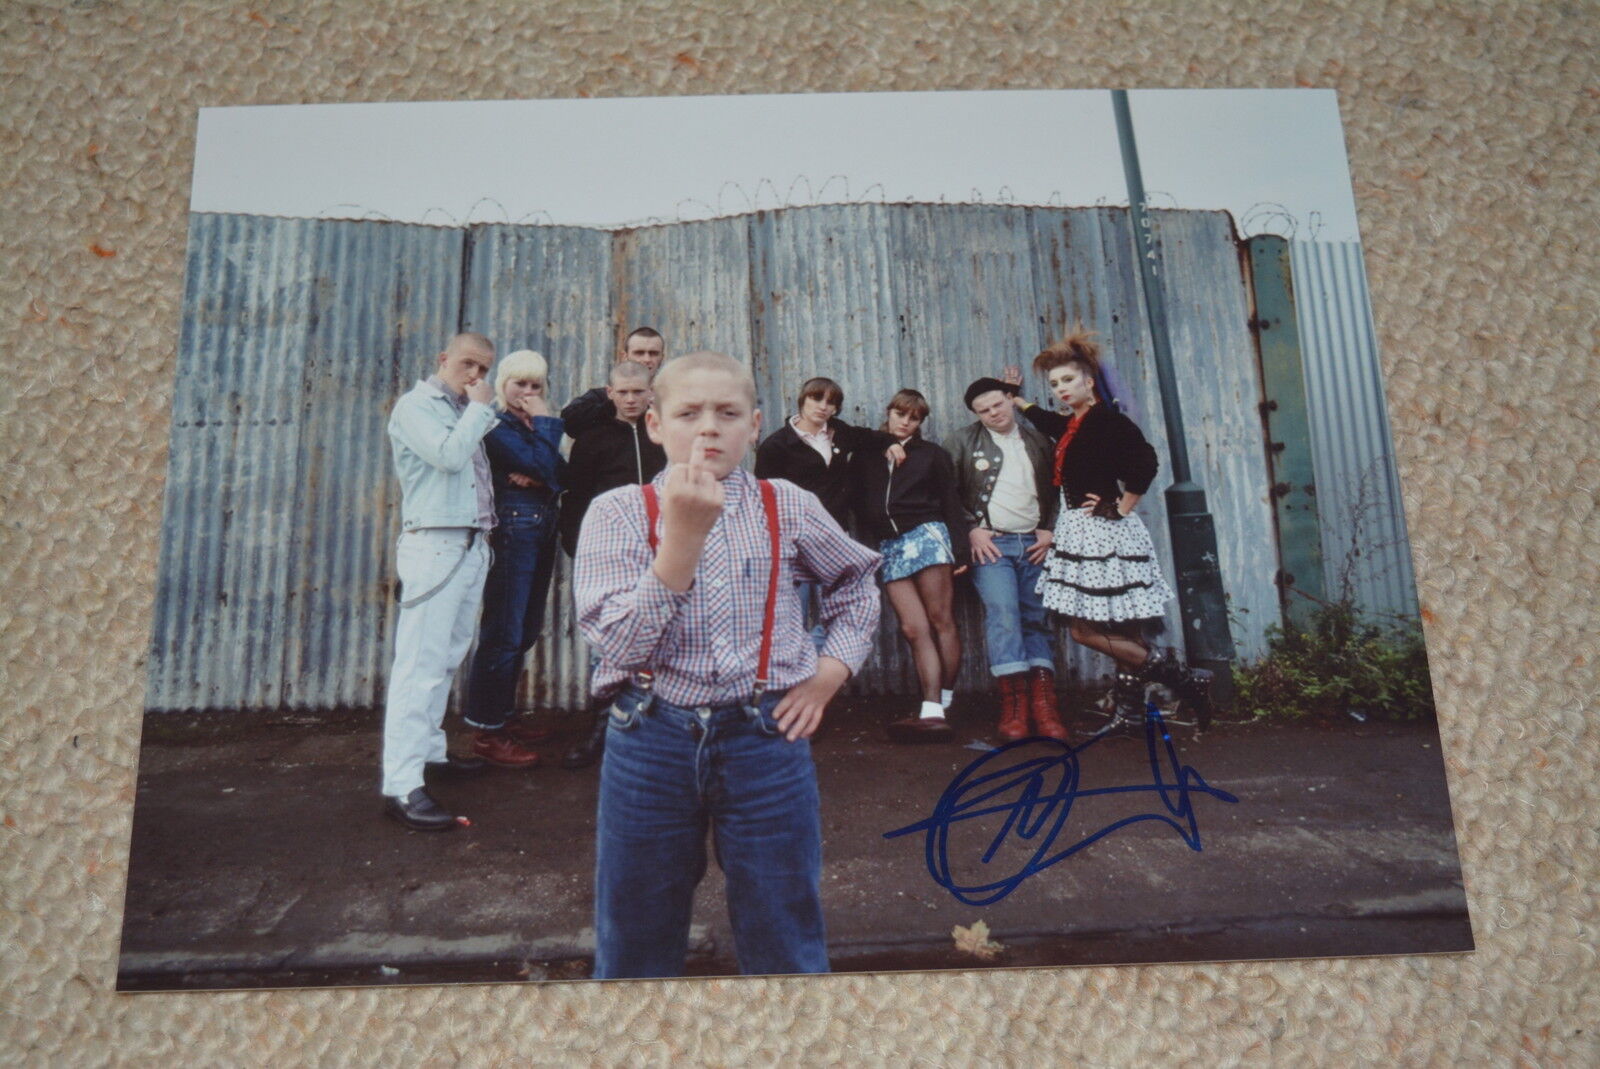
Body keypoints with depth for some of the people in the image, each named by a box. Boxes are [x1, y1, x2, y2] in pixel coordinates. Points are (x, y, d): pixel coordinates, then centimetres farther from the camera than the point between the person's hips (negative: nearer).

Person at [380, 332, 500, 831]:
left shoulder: (464, 411, 22)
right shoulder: (416, 405, -3)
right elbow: (449, 454, -18)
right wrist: (480, 407, -6)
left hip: (473, 545, 9)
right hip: (434, 546, -9)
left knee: (448, 659, 12)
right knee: (421, 663, -12)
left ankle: (429, 749, 22)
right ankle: (402, 784, -13)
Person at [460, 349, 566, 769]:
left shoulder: (535, 426, 18)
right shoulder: (496, 424, -6)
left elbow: (562, 472, 5)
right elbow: (541, 464, -18)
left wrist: (539, 480, -14)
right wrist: (546, 422, -7)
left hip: (541, 533, 8)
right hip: (511, 529, -8)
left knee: (526, 631, 13)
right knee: (503, 633, -7)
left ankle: (504, 715, 25)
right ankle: (485, 731, 1)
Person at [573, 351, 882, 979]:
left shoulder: (789, 509, 1)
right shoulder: (617, 513, -5)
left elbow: (855, 582, 19)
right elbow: (620, 646, -16)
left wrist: (830, 674, 5)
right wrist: (683, 531, -23)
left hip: (767, 740, 1)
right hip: (650, 741, 0)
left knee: (785, 946, 12)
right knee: (635, 948, 15)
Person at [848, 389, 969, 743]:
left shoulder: (932, 455, 12)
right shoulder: (864, 457, 17)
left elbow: (952, 505, 7)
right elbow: (858, 505, 13)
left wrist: (960, 551, -2)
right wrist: (866, 548, 2)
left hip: (925, 534, -1)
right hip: (887, 547, 2)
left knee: (941, 620, -6)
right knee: (914, 629, -8)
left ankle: (942, 703, 2)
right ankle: (932, 711, -12)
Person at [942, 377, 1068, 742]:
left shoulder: (1038, 441, 15)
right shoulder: (961, 442, 8)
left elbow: (1057, 490, 16)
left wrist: (1049, 530, 3)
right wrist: (971, 529, -7)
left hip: (1034, 543, 3)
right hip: (990, 542, -3)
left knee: (1037, 619, 0)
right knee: (1002, 612, -18)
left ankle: (1042, 702, -1)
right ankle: (1013, 701, -16)